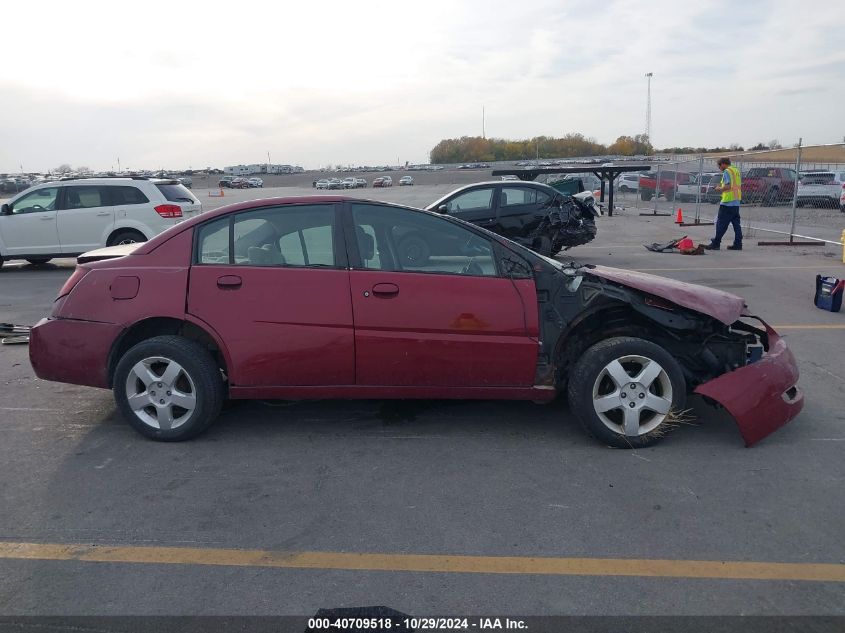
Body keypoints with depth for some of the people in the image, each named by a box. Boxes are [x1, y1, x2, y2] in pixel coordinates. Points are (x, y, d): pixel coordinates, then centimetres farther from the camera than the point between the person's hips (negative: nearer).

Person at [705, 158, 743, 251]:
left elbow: (728, 186, -20)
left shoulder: (727, 171, -10)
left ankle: (715, 243, -3)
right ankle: (738, 244, 9)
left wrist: (719, 188, -3)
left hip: (727, 202, -8)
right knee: (736, 223, 8)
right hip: (736, 202, 8)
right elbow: (739, 186, 20)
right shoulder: (736, 171, 17)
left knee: (721, 224, -5)